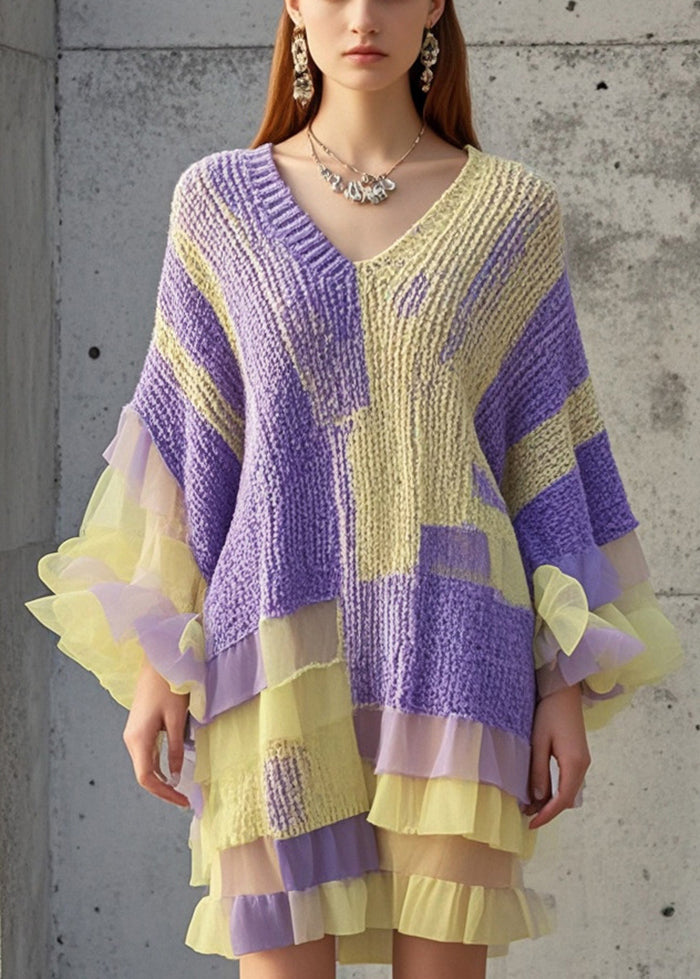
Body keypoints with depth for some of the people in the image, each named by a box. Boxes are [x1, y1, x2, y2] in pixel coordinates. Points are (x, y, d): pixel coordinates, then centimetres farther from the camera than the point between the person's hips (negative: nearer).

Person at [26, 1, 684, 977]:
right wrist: (156, 660, 2)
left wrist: (568, 680, 2)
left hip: (452, 647, 0)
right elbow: (185, 439, 7)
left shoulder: (513, 209, 6)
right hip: (281, 649, 0)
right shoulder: (222, 200, 7)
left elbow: (546, 453, 7)